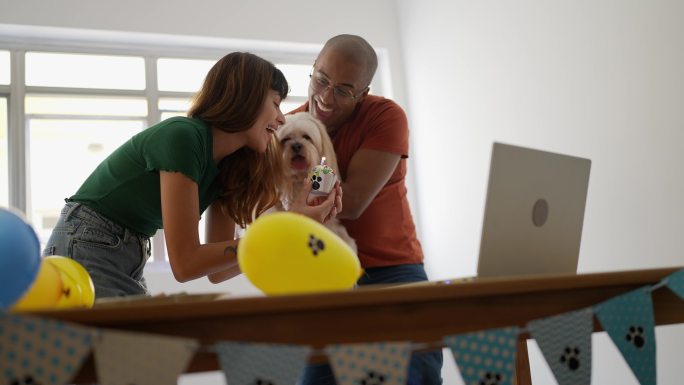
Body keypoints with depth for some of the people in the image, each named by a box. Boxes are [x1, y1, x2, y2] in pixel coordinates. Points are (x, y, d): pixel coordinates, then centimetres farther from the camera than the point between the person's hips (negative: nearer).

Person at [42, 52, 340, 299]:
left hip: (129, 266, 9)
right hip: (84, 256, -8)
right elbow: (185, 263, -24)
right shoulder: (182, 136, -22)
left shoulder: (227, 165, 4)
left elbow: (217, 271, 3)